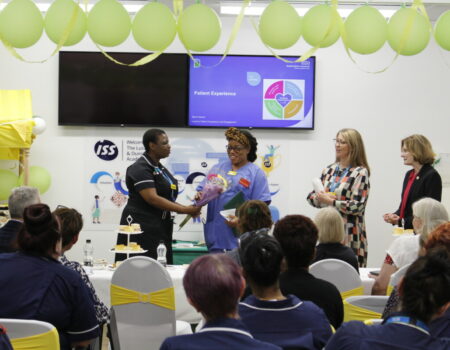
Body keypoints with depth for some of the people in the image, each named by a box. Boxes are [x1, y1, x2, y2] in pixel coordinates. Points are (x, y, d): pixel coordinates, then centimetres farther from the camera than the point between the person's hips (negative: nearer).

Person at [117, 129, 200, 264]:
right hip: (142, 230, -9)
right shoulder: (140, 168, -12)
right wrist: (185, 210, -20)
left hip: (159, 228, 9)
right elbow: (152, 198, -21)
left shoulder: (159, 168, 16)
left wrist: (188, 209, 2)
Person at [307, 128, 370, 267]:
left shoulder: (360, 173, -6)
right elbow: (311, 196, 15)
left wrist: (331, 201, -13)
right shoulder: (329, 170, 13)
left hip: (349, 235, -6)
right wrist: (321, 198, -7)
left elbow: (358, 206, -14)